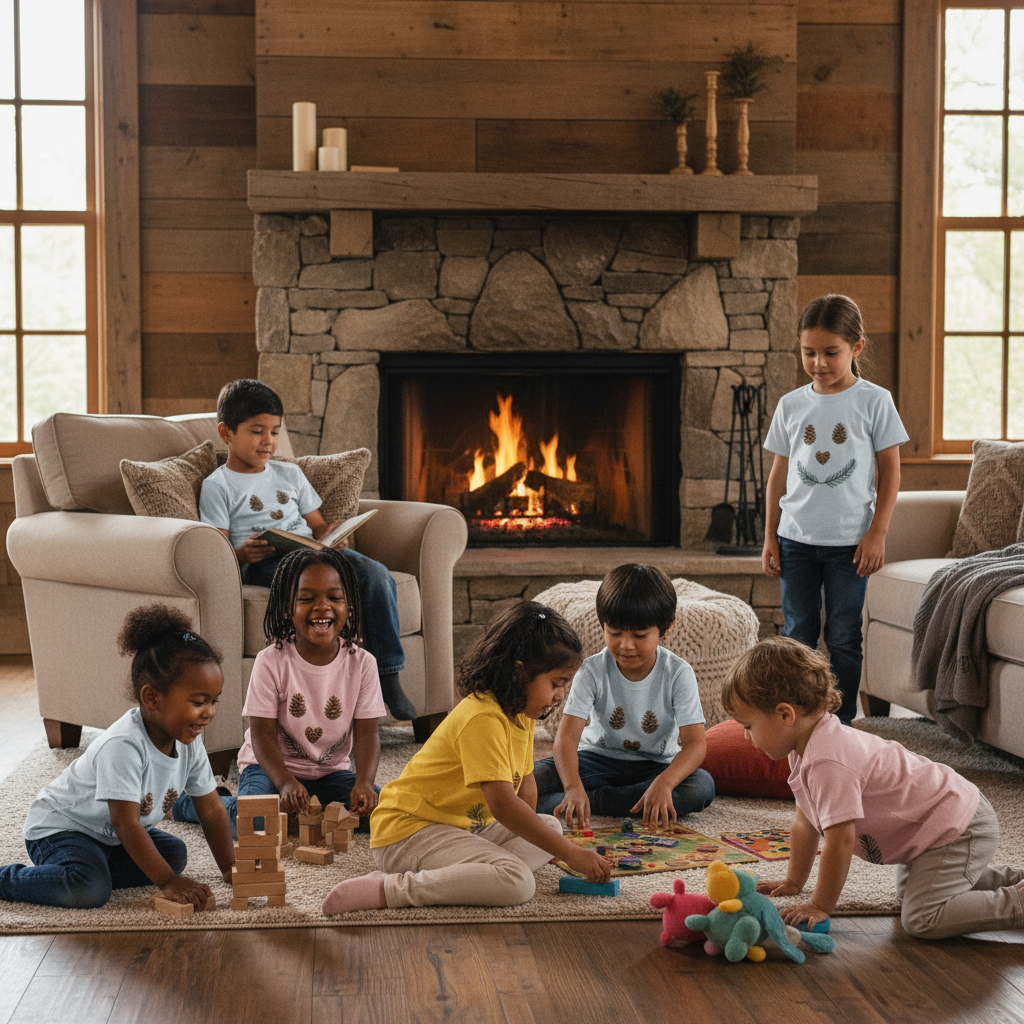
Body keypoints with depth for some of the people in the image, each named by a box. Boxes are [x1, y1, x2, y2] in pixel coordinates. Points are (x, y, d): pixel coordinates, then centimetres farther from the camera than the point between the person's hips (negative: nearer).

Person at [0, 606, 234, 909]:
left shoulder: (189, 742, -9)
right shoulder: (123, 746, -34)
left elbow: (211, 809, 1)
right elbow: (126, 824, -34)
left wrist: (230, 868, -4)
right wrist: (168, 883, -34)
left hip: (107, 834, 9)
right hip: (59, 826, -9)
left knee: (174, 854, -4)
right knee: (89, 890, -31)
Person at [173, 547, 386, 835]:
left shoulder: (361, 663, -6)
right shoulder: (271, 662, -14)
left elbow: (366, 733, -7)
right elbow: (263, 735, -15)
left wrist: (364, 783, -26)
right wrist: (286, 783, -32)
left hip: (331, 771, 3)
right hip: (271, 766, -3)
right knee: (253, 821, -32)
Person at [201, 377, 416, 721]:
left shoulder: (289, 474, 27)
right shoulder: (217, 487, 8)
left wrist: (332, 535, 1)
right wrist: (243, 553, -24)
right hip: (264, 563, -6)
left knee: (376, 574, -23)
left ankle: (388, 679, -22)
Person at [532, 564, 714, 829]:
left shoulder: (678, 674, -15)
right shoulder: (593, 671, -14)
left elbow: (694, 744, -23)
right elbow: (566, 736, -23)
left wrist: (664, 783, -44)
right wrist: (573, 787, -43)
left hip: (657, 765, 1)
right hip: (600, 758, -1)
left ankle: (594, 800, -29)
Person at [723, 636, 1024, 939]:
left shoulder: (829, 763, -30)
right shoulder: (805, 748, 4)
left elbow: (840, 840, -27)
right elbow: (805, 822, 14)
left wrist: (820, 906, -17)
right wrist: (794, 882, 18)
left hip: (957, 828, -11)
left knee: (923, 920, -22)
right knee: (909, 887, 31)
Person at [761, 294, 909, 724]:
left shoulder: (874, 401, -3)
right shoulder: (791, 405, 5)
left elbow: (889, 471, -1)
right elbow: (778, 475, 10)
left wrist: (877, 533, -7)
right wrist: (770, 537, 7)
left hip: (850, 542, -2)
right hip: (796, 539, 3)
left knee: (843, 637, 3)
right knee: (798, 635, 7)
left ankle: (841, 722, 13)